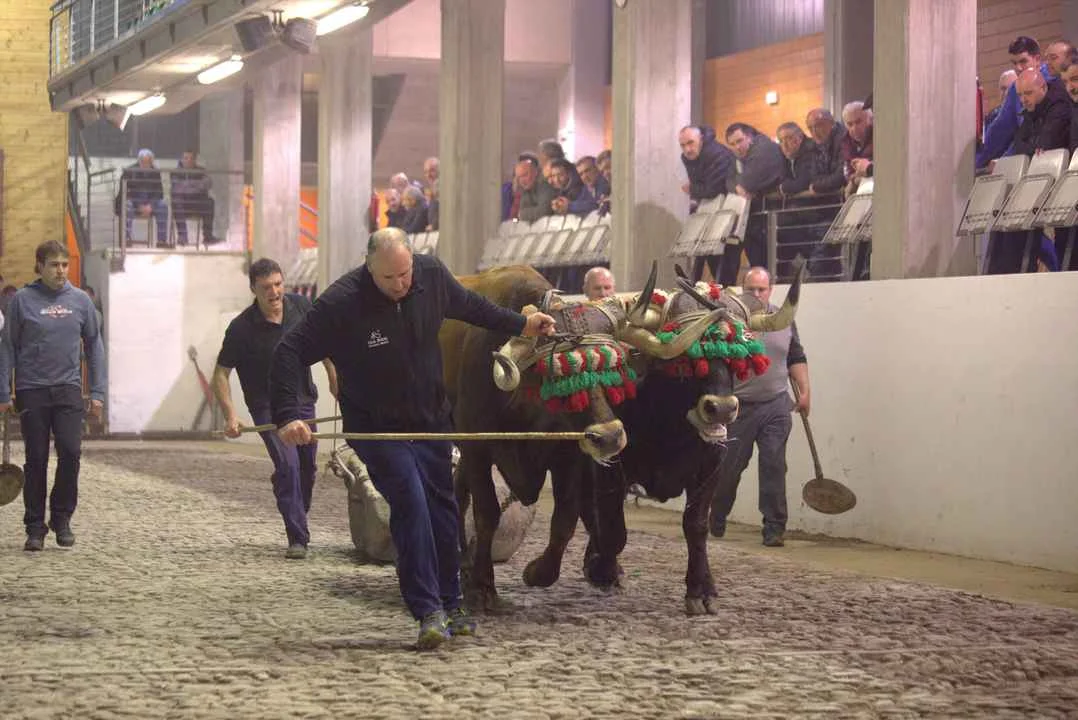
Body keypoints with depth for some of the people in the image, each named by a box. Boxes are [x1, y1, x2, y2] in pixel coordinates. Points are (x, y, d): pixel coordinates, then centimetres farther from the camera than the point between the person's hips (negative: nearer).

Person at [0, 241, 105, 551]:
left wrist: (97, 392, 6)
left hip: (68, 389, 1)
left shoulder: (80, 300, 6)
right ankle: (35, 528, 12)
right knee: (36, 459, 2)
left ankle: (62, 518, 7)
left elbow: (94, 346, 11)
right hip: (32, 390, -1)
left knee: (71, 452, -11)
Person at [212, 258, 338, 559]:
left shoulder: (301, 306, -7)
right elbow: (221, 374, -13)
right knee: (287, 464, -20)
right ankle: (297, 538, -15)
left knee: (307, 467, 14)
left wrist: (334, 379, 12)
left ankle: (298, 523, 37)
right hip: (268, 407, -5)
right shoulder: (241, 328, -20)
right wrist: (230, 416, -22)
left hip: (303, 401, 5)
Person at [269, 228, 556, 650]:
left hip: (431, 421, 5)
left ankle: (451, 605, 28)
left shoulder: (432, 275, -10)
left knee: (442, 509, 12)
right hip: (377, 429, -5)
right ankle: (429, 613, -16)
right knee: (410, 503, -19)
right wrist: (287, 415, -30)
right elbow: (290, 353, -21)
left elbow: (469, 306, 13)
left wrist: (519, 325, 18)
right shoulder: (341, 303, -25)